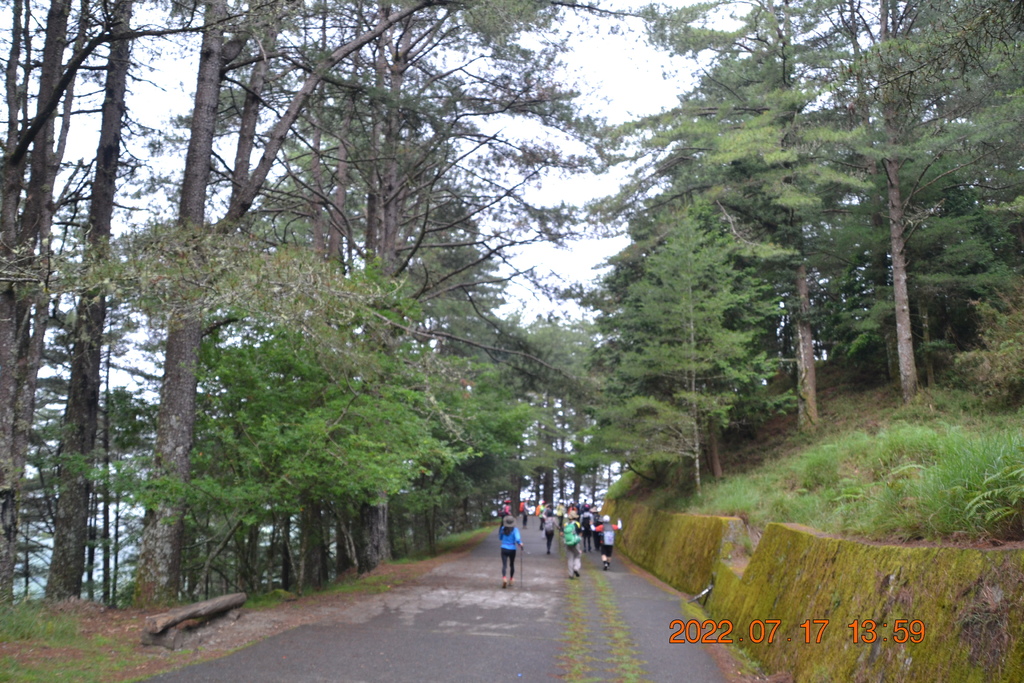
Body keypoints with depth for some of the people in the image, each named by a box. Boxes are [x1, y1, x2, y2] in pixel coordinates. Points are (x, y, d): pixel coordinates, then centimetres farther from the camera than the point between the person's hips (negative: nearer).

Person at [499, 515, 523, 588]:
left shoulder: (503, 529, -2)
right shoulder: (515, 530, -10)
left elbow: (500, 537, 13)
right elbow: (517, 539, -21)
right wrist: (520, 544, -4)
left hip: (504, 548, 1)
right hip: (512, 549, -1)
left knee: (504, 565, -5)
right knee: (512, 565, 18)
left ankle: (504, 578, -30)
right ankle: (510, 580, 28)